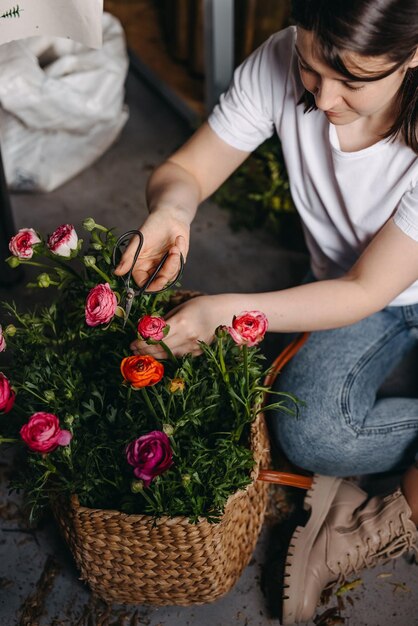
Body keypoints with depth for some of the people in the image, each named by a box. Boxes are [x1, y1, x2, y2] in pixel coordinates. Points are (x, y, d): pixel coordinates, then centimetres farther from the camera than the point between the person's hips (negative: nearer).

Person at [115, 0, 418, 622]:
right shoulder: (281, 64, -23)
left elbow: (366, 292, -27)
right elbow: (185, 169, -12)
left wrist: (222, 311, -38)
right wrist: (172, 206, -38)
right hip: (349, 288, 2)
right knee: (308, 431, -26)